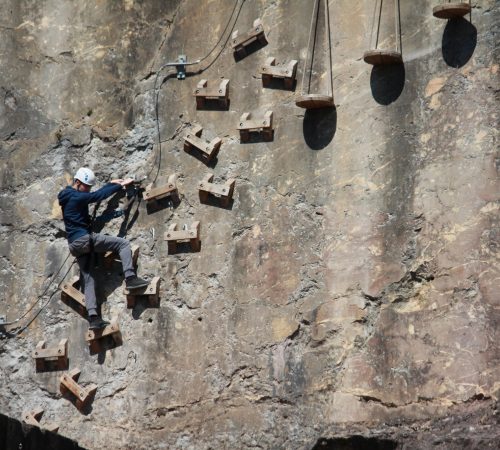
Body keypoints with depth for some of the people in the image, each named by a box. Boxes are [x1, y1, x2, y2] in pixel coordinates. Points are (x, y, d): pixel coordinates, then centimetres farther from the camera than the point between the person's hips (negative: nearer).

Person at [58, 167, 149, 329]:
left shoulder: (68, 197, 19)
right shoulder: (76, 197, -11)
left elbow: (95, 195, 26)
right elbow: (98, 195, -11)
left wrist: (111, 183, 26)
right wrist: (120, 185, -3)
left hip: (75, 244, 9)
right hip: (85, 238, -9)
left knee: (88, 279, 5)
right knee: (123, 243, -5)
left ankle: (93, 317, -4)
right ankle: (130, 278, -19)